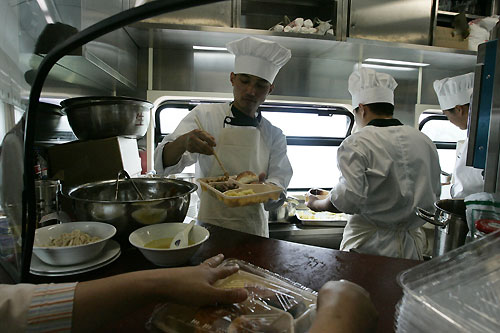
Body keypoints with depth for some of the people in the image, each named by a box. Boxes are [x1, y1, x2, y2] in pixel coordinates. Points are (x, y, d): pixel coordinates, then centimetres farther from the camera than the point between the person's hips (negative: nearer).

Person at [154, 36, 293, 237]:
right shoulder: (204, 116, 1)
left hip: (253, 230, 2)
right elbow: (164, 162, -6)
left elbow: (279, 185, 2)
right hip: (208, 226, -2)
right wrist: (182, 143, -27)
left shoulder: (274, 135, 6)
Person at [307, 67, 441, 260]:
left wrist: (317, 204, -5)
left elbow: (348, 199, -23)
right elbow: (434, 195, 10)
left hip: (369, 246, -5)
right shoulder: (425, 142, 3)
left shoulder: (355, 145, -17)